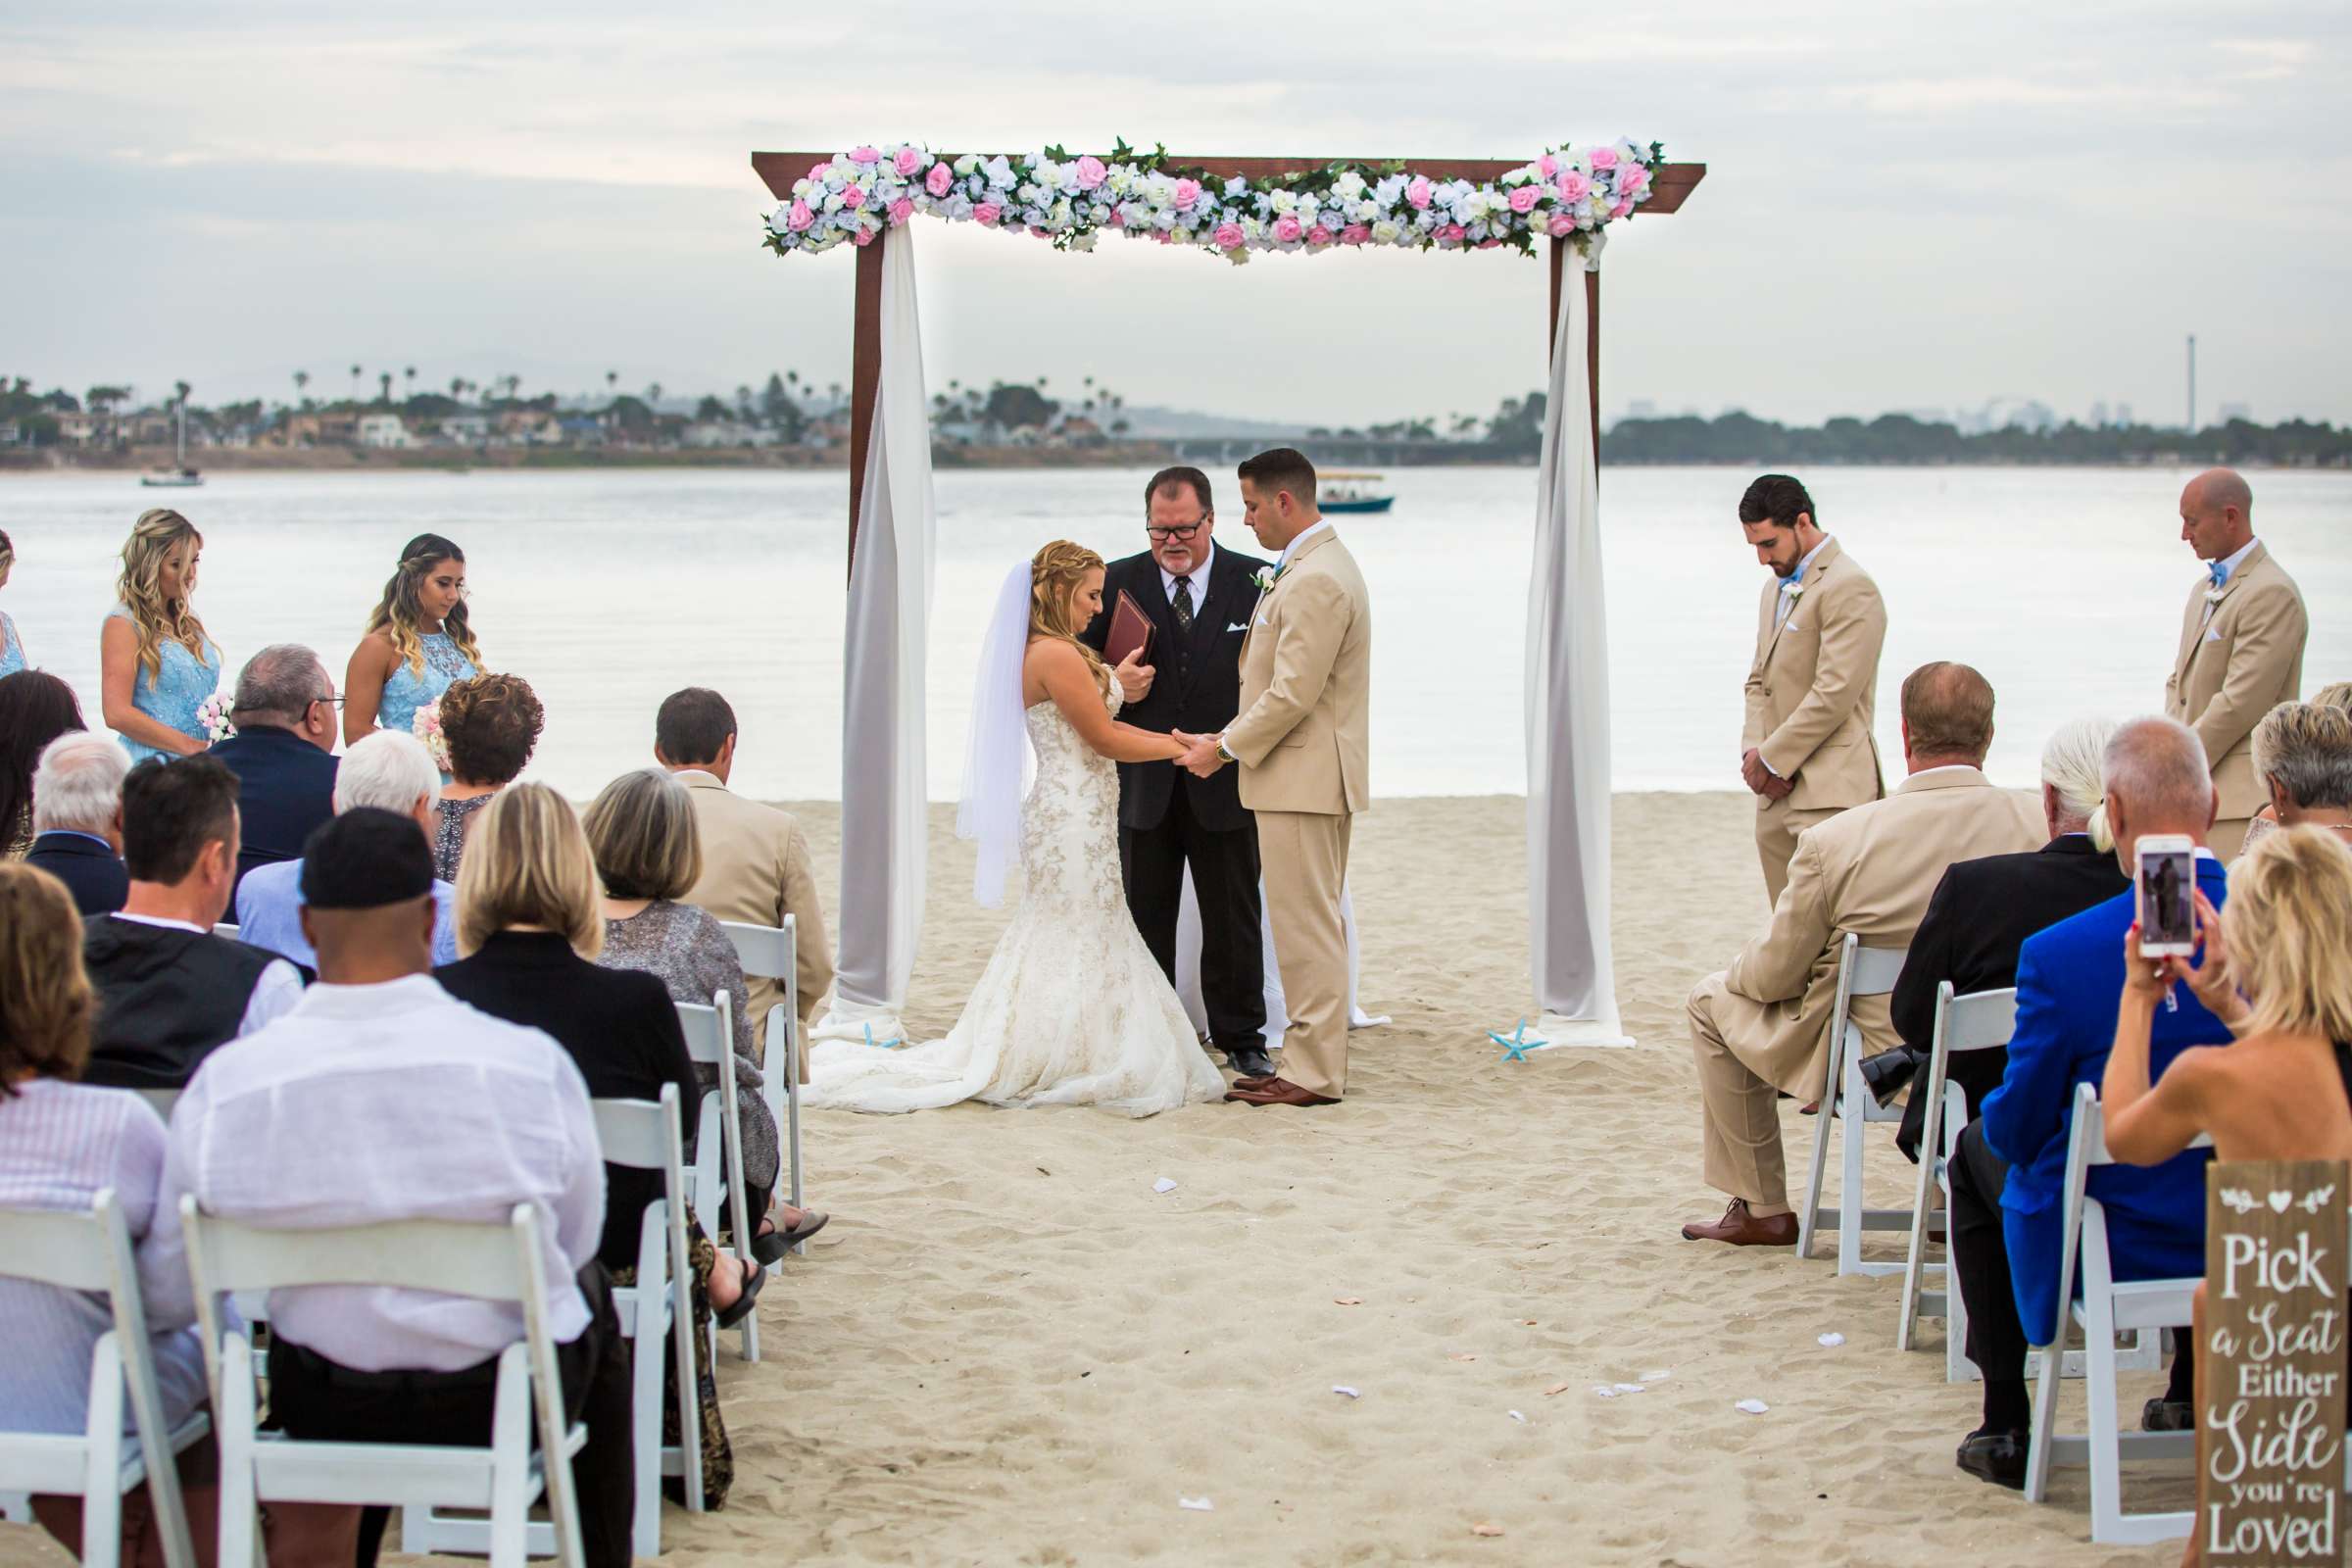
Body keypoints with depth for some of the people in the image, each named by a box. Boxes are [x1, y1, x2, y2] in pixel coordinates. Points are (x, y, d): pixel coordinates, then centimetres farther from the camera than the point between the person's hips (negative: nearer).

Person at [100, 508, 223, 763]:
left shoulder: (188, 620, 19)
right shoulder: (124, 624, -4)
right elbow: (117, 714, -13)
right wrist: (191, 747, -14)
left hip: (201, 769, 6)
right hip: (152, 769, -6)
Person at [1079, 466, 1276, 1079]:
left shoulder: (1256, 582, -2)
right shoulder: (1118, 582, 2)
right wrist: (1115, 683, -14)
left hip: (1225, 784, -1)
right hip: (1144, 783, 2)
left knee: (1233, 919, 7)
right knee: (1146, 917, 9)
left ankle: (1241, 1039, 17)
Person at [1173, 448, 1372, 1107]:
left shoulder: (1316, 581, -19)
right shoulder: (1320, 565, 16)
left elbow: (1293, 695, -22)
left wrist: (1226, 748, -11)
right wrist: (1232, 740, 17)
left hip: (1303, 779, -11)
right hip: (1313, 777, 11)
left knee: (1307, 928, -6)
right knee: (1312, 926, 13)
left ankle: (1315, 1076, -2)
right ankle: (1311, 1060, 18)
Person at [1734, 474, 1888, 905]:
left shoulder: (1849, 587, -11)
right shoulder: (1777, 586, 20)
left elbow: (1835, 694, -17)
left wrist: (1772, 759, -12)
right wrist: (1755, 751, 4)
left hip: (1828, 791, -9)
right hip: (1777, 792, 9)